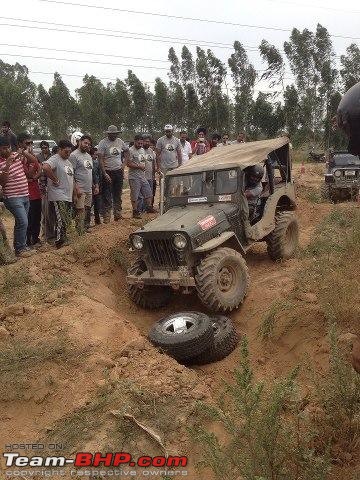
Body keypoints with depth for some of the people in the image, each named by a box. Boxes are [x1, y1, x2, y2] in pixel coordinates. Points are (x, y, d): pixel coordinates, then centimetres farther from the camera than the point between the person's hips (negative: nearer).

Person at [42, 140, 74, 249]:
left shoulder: (68, 161, 19)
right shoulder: (54, 159, -11)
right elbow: (45, 167, -32)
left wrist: (75, 189, 16)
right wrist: (55, 180, -22)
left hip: (68, 196, 9)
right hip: (58, 197, -9)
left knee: (67, 220, 13)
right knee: (61, 220, -11)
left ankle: (63, 239, 24)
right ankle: (59, 242, -4)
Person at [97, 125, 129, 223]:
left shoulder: (120, 141, 7)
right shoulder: (103, 143, -10)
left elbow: (126, 151, 24)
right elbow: (100, 159, -14)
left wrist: (124, 163, 10)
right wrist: (104, 173, -21)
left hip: (119, 171, 5)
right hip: (108, 172, -5)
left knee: (118, 194, 13)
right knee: (107, 196, -2)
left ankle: (117, 214, 22)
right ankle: (106, 217, 3)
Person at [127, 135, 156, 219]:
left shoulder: (142, 150, 15)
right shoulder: (130, 151, -12)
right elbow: (128, 164, -18)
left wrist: (144, 166, 4)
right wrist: (139, 166, -16)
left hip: (142, 176, 8)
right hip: (134, 177, -8)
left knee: (148, 192, 12)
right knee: (135, 196, -2)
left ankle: (149, 207, 25)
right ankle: (135, 212, 6)